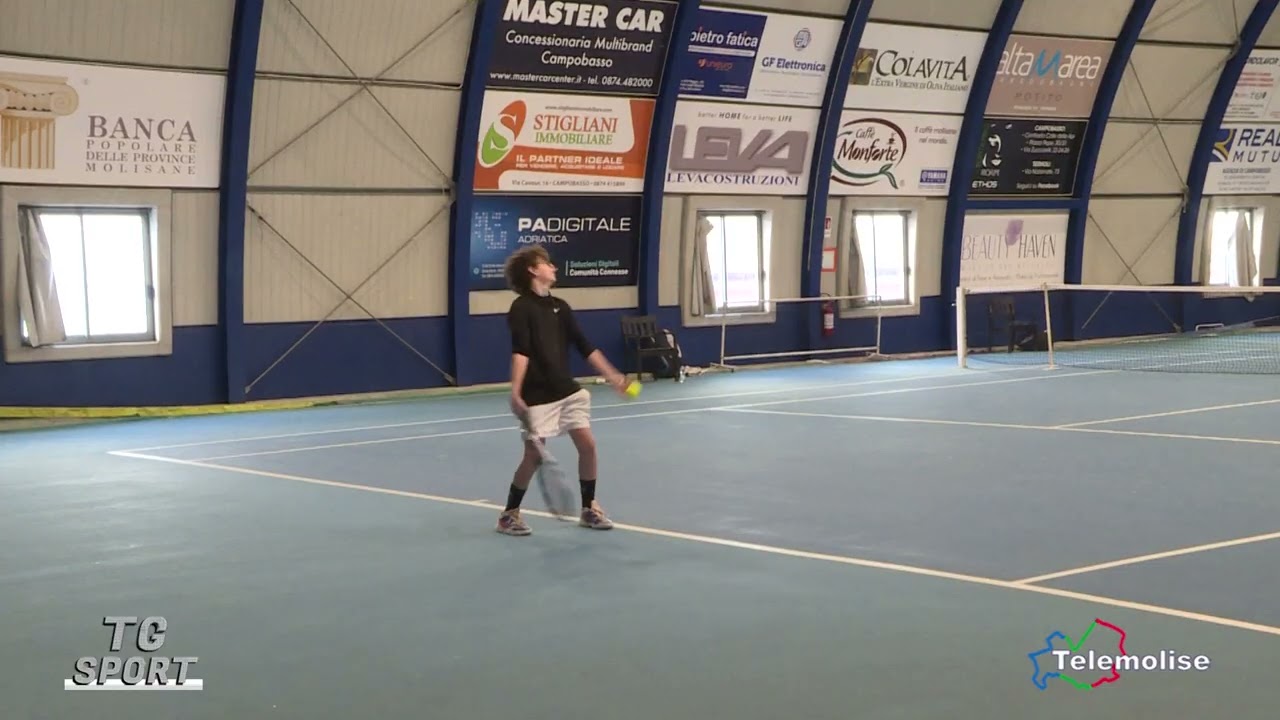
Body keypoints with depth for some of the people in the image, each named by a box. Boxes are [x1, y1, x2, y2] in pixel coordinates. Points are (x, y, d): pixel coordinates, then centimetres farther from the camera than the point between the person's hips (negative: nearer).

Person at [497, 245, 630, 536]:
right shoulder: (521, 308, -10)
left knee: (587, 445, 0)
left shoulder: (560, 307, 10)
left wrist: (612, 376, 8)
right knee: (534, 456, -5)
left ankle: (589, 509, 15)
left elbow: (584, 346, 12)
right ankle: (509, 514, 12)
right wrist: (515, 392, -30)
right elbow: (520, 353, -20)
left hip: (568, 391, 6)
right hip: (538, 396, -6)